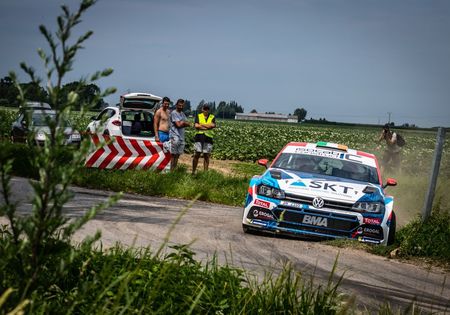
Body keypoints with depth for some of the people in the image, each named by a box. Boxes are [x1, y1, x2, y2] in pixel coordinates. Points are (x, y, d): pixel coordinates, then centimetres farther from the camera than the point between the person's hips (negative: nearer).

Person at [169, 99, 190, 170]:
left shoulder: (182, 114, 19)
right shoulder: (174, 113, -7)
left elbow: (188, 124, 11)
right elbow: (178, 125, -15)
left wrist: (182, 123, -6)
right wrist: (184, 123, 3)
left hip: (181, 137, 8)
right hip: (175, 136, -8)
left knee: (178, 154, 7)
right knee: (174, 154, -9)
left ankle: (174, 169, 10)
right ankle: (171, 170, -9)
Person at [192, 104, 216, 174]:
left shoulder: (212, 117, 11)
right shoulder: (198, 116, 9)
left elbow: (213, 125, -9)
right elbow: (196, 126, -8)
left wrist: (202, 124, -7)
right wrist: (208, 127, -8)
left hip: (208, 138, 1)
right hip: (199, 137, -1)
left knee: (206, 156, 4)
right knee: (196, 155, -2)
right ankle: (193, 172, 5)